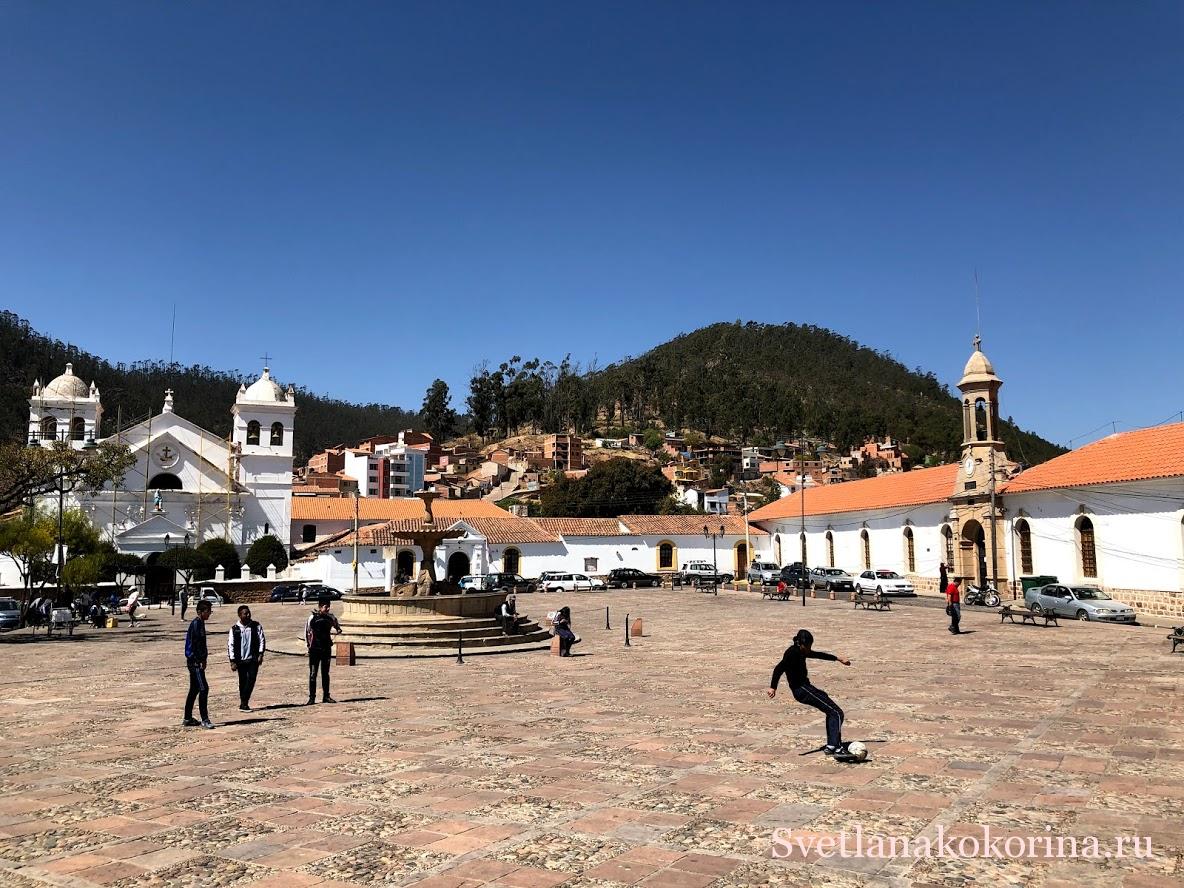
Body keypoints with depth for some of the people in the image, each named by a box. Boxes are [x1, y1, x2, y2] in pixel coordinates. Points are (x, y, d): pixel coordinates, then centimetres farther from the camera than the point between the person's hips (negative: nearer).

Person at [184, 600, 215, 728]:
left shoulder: (200, 623, 16)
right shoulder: (196, 624, -15)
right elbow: (194, 644, -20)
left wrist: (203, 659, 18)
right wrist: (201, 661, -19)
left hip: (195, 661, 11)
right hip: (195, 661, -11)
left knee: (194, 690, 15)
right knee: (203, 688, -11)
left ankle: (188, 719, 23)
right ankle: (204, 719, -10)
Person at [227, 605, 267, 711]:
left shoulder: (256, 626, 2)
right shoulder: (234, 629, -1)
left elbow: (262, 639, 3)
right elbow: (230, 645, 0)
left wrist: (260, 654, -7)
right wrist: (232, 661, -4)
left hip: (253, 659, 0)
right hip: (240, 660, 0)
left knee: (251, 679, -12)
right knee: (242, 682, 6)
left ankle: (244, 703, -8)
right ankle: (243, 703, 20)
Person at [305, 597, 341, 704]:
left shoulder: (330, 617, 4)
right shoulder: (313, 617, -8)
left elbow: (335, 623, 25)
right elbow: (307, 631, -3)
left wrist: (338, 630, 6)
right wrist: (309, 644, -4)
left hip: (326, 648, 4)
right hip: (315, 649, -4)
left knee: (325, 674, 10)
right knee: (313, 674, -3)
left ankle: (326, 696, 16)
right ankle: (312, 697, 2)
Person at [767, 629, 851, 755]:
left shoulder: (800, 651, 13)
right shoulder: (793, 653, -17)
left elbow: (817, 655, 29)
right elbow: (779, 669, -28)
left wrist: (837, 658, 39)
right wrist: (773, 687, -36)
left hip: (805, 687, 11)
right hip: (802, 690, -11)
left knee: (832, 712, 20)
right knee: (836, 713, -11)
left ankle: (831, 746, 22)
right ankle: (834, 746, -17)